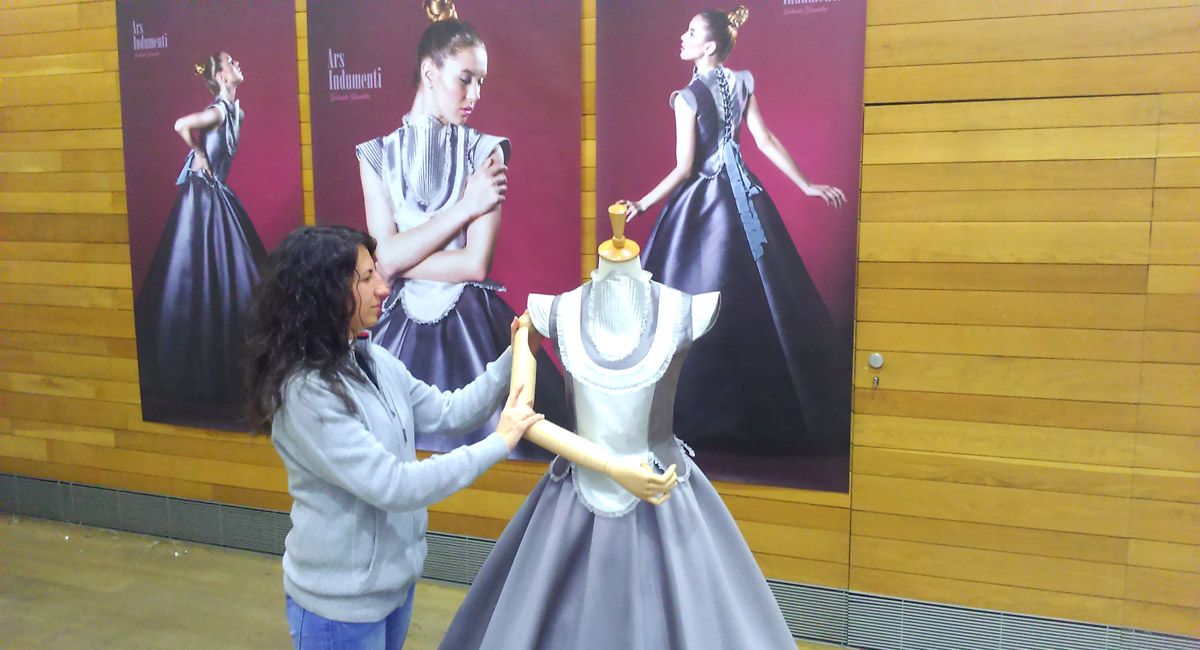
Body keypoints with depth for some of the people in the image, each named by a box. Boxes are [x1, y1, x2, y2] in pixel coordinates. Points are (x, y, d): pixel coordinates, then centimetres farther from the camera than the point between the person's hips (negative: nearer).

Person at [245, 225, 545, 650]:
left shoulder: (372, 359, 0)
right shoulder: (304, 391, -26)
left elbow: (446, 414, 4)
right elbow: (393, 486, -29)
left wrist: (512, 359, -7)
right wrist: (498, 444, -24)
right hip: (341, 599, -8)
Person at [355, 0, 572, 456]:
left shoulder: (486, 152, -4)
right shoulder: (378, 155, 3)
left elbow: (476, 264, -12)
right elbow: (384, 257, -9)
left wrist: (397, 260, -8)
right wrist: (466, 206, -13)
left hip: (472, 327, -1)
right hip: (403, 326, 2)